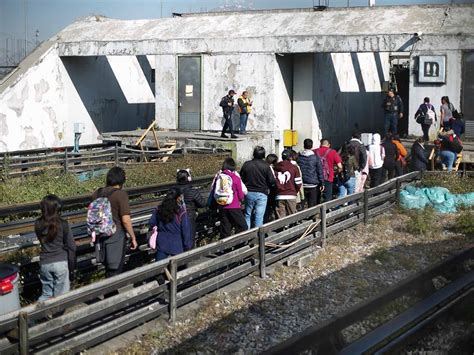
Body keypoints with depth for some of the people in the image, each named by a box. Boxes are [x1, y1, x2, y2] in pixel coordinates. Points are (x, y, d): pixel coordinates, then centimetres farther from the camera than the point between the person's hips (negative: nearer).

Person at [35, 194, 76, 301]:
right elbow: (71, 246, -7)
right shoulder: (63, 224, -13)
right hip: (60, 262, -3)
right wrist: (71, 263, 4)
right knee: (60, 296, 7)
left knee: (46, 294, 17)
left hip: (45, 263, 3)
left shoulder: (38, 224, -3)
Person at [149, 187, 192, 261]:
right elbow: (186, 232, -14)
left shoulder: (159, 210, -6)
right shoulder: (181, 213, -19)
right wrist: (187, 247, -2)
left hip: (162, 245, 4)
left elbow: (152, 223, 8)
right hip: (177, 247, -4)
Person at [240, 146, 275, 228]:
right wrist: (268, 188, 10)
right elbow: (272, 181, -10)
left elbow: (241, 178, 5)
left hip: (249, 193, 3)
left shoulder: (246, 164, -1)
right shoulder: (266, 166, -10)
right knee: (259, 216, 0)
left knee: (248, 215, 14)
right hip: (262, 194, -3)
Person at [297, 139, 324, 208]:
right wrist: (322, 183, 3)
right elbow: (320, 172, -4)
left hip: (302, 185, 2)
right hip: (313, 186, -2)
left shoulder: (298, 157, 2)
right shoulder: (316, 157, -5)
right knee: (312, 206, 1)